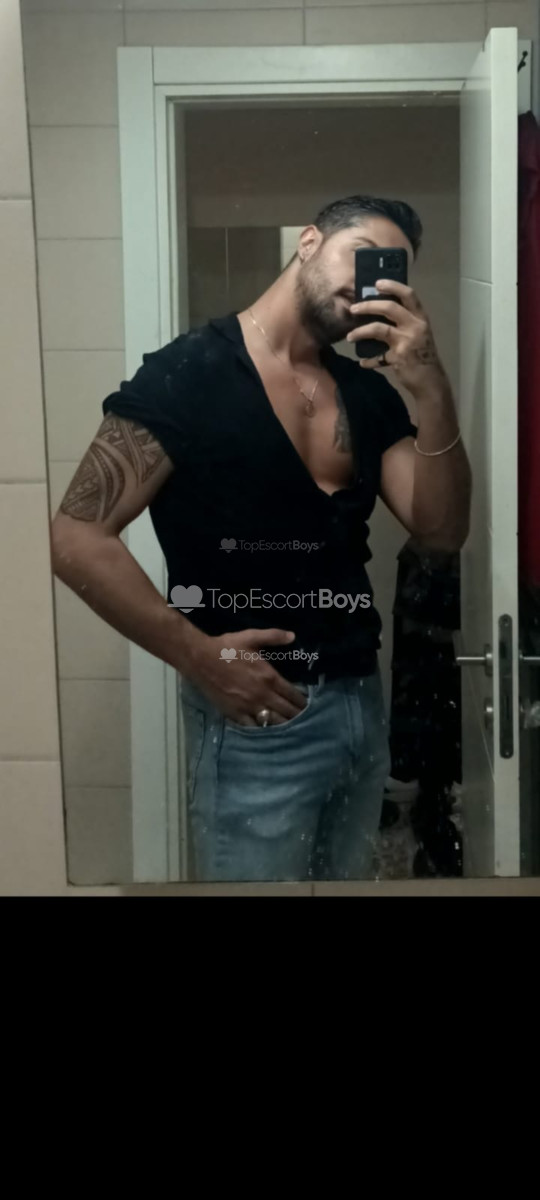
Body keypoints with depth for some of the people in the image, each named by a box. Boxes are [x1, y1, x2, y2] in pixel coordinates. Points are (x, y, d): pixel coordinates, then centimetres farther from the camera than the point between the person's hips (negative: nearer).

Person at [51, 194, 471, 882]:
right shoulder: (189, 374, -10)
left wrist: (431, 387, -14)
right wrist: (197, 655, -20)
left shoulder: (369, 393, 8)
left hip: (361, 701, 6)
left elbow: (442, 529, -1)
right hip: (255, 711, -6)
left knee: (348, 873, 20)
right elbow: (76, 536, -15)